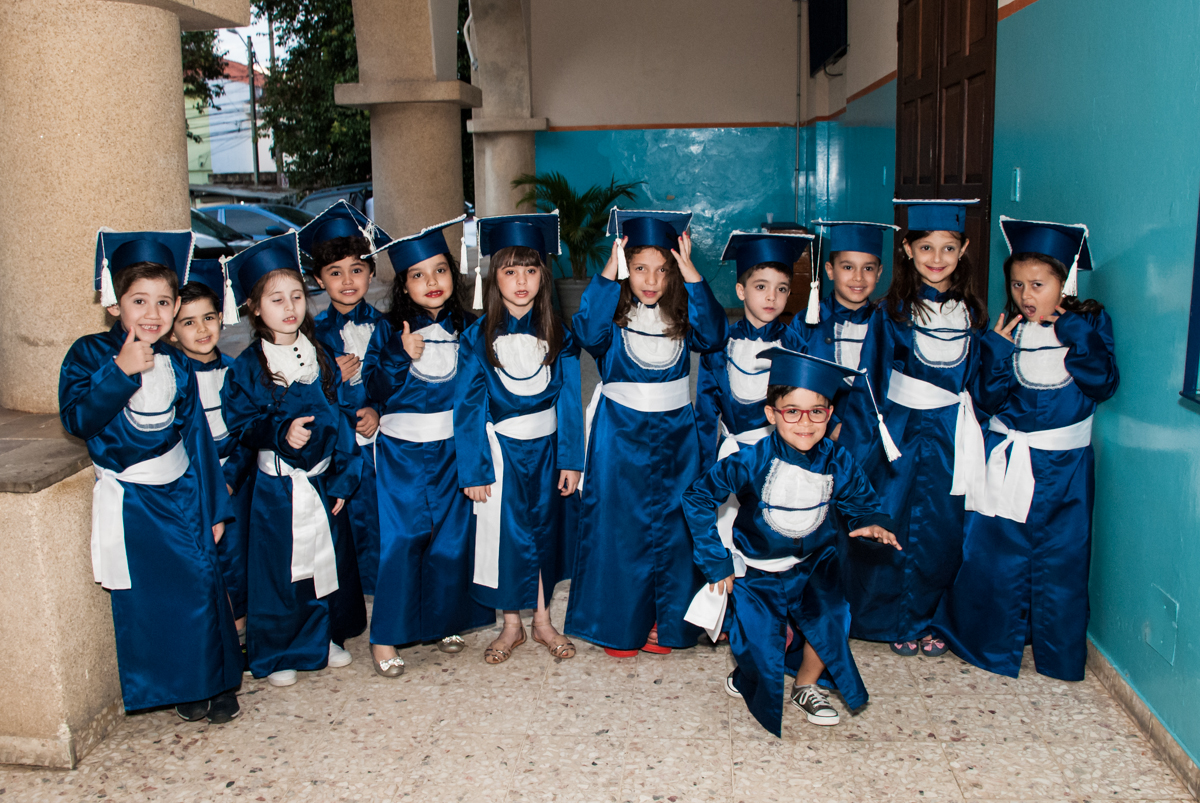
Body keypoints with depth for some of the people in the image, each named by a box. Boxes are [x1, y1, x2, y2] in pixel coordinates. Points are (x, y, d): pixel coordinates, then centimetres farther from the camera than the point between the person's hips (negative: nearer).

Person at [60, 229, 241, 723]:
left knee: (202, 582, 1)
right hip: (129, 498, -3)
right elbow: (77, 420, -20)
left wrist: (213, 507, 9)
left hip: (181, 493, 3)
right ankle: (176, 687, 22)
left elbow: (196, 436, 9)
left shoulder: (175, 365, 5)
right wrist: (120, 372, -29)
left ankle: (215, 680, 19)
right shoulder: (89, 355, -6)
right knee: (146, 594, 3)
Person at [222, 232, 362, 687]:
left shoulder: (319, 356, 3)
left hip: (321, 480, 4)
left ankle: (318, 640, 33)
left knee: (322, 560, 14)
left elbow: (338, 417, 5)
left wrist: (342, 476, 2)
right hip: (277, 484, -4)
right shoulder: (248, 367, -7)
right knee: (278, 566, 4)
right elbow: (240, 424, -9)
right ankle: (273, 654, 22)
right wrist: (280, 432, -26)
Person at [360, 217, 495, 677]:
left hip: (452, 449, 3)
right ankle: (386, 637, 7)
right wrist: (401, 357, -23)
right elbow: (375, 390, -11)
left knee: (451, 536, 9)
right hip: (402, 452, -3)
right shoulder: (389, 331, -4)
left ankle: (440, 621, 27)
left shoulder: (466, 328, 4)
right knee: (400, 539, -4)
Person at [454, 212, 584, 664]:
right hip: (500, 450, -2)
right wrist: (472, 470, -10)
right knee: (505, 533, 4)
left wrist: (571, 459, -5)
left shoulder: (558, 335, -2)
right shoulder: (477, 338, -8)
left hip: (546, 447, 2)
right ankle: (511, 625, 23)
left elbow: (569, 398, -1)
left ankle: (542, 620, 28)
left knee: (545, 529, 11)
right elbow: (467, 405, -7)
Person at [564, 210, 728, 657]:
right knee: (619, 527, 4)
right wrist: (610, 269, -30)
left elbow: (713, 336, -20)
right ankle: (619, 625, 19)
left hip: (675, 435, 3)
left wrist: (690, 272, -24)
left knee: (673, 525, 8)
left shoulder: (681, 314, 1)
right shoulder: (613, 314, -6)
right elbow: (588, 332, -30)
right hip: (620, 435, -2)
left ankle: (668, 622, 23)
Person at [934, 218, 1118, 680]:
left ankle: (1059, 655, 24)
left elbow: (1103, 385, -15)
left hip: (1063, 465, -2)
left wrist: (1075, 333, -19)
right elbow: (992, 396, -4)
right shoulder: (1010, 330, 2)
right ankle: (992, 641, 26)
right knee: (994, 551, 6)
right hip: (1007, 459, 2)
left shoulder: (1090, 324, -2)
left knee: (1059, 556, 6)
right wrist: (997, 349, -15)